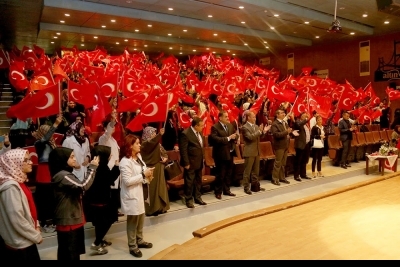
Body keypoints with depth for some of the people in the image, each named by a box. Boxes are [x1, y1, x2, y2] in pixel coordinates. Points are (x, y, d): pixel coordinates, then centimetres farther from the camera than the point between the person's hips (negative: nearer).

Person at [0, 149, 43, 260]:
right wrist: (37, 236, -13)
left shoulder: (19, 182, 6)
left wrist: (36, 225, 2)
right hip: (20, 246, -8)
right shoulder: (11, 186, -21)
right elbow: (17, 220, -23)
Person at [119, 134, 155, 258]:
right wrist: (144, 175, -22)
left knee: (141, 219, 20)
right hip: (131, 195, -8)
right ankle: (132, 246, 20)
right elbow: (127, 181, -24)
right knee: (133, 221, 5)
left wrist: (148, 176, -4)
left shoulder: (138, 157, 7)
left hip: (140, 192, 9)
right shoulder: (125, 162, -20)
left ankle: (139, 240, 37)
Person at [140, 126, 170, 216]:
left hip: (159, 169, 8)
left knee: (160, 187, 12)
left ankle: (160, 207, 23)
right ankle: (151, 209, 3)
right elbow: (151, 143, -36)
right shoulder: (145, 144, -13)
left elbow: (164, 152, 19)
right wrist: (160, 134, -50)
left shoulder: (157, 143, 12)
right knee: (152, 188, -5)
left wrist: (165, 158, -4)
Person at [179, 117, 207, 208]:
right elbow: (183, 150, -19)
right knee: (189, 182, 4)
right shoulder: (185, 134, -19)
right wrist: (186, 163, -18)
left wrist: (202, 159, 12)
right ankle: (189, 200, 17)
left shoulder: (199, 133, 7)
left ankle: (197, 198, 31)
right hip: (191, 163, -8)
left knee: (198, 181, 17)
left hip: (199, 162, 8)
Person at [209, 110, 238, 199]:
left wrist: (235, 136, -10)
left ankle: (227, 190, 29)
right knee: (220, 175, 2)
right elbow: (216, 139, -26)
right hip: (221, 154, -7)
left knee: (228, 174, 16)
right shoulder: (215, 127, -14)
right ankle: (218, 192, 15)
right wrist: (228, 138, -24)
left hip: (230, 153, 7)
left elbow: (235, 135, 14)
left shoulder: (230, 125, 9)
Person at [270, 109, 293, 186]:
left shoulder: (285, 123, 15)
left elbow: (288, 131, 27)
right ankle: (275, 179, 3)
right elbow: (276, 134, -24)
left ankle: (282, 178, 23)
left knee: (283, 163, 14)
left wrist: (289, 133, 5)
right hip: (279, 146, -8)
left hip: (285, 145, 8)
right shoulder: (274, 124, -11)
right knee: (277, 163, -4)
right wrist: (286, 132, -26)